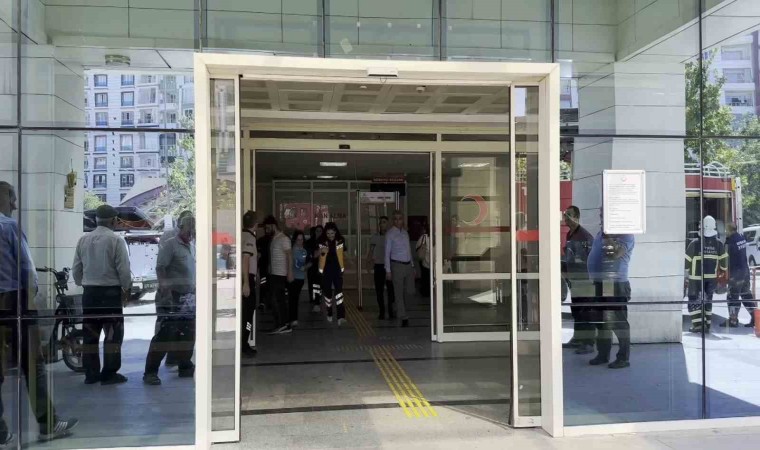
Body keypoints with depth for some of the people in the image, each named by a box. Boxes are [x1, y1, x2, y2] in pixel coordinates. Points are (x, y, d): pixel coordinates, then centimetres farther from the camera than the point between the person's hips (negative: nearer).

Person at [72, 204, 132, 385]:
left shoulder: (83, 240, 5)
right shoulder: (115, 240, -11)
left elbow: (76, 269, 8)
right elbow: (124, 269, -12)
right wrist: (126, 289, 1)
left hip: (89, 292, 6)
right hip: (110, 291, -5)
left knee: (90, 334, 11)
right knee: (113, 334, 2)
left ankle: (91, 373, 16)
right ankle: (109, 373, 1)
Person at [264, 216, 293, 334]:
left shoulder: (283, 239, -10)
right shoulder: (273, 239, 15)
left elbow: (289, 256, -15)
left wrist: (290, 272, -19)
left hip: (280, 274, -9)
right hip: (273, 274, 9)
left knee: (275, 299, -10)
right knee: (280, 300, 9)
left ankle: (281, 324, -5)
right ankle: (286, 325, 13)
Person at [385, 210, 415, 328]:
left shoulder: (405, 232, 12)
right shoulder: (390, 234, -6)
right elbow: (387, 252, -8)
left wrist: (412, 265, 14)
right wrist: (388, 270, -12)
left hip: (408, 265, 6)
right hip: (397, 265, -6)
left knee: (410, 290, 10)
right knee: (399, 292, -2)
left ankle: (399, 306, 38)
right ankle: (404, 318, 3)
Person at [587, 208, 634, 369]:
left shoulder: (624, 233, -9)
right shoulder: (601, 233, 17)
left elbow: (615, 252, -25)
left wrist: (608, 236, -20)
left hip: (616, 284, -9)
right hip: (599, 283, 9)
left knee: (619, 321, -5)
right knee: (601, 321, 14)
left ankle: (624, 358, 1)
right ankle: (603, 354, 24)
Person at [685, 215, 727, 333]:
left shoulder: (694, 244, -15)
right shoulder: (719, 244, -3)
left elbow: (687, 262, -7)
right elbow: (724, 261, 3)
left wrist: (687, 274, 10)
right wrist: (723, 270, 23)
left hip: (696, 278, -4)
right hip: (712, 278, 4)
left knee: (694, 301, 6)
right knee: (707, 301, 16)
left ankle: (698, 324, -3)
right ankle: (706, 325, 17)